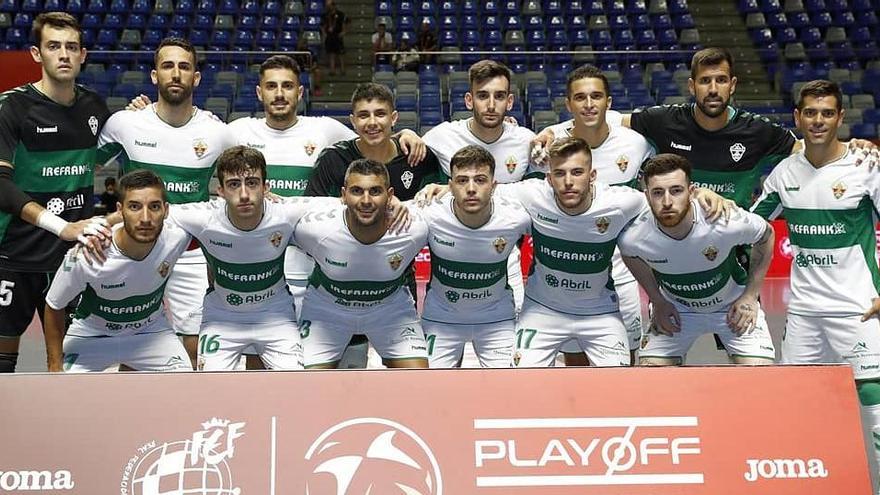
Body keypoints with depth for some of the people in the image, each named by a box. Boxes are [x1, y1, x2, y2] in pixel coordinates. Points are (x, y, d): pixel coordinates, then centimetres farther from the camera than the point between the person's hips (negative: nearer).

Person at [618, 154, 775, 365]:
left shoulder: (726, 222, -32)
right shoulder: (633, 237, -27)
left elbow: (766, 235, -10)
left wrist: (750, 296, -10)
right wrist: (658, 302, -2)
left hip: (733, 307, -1)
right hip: (676, 308, 1)